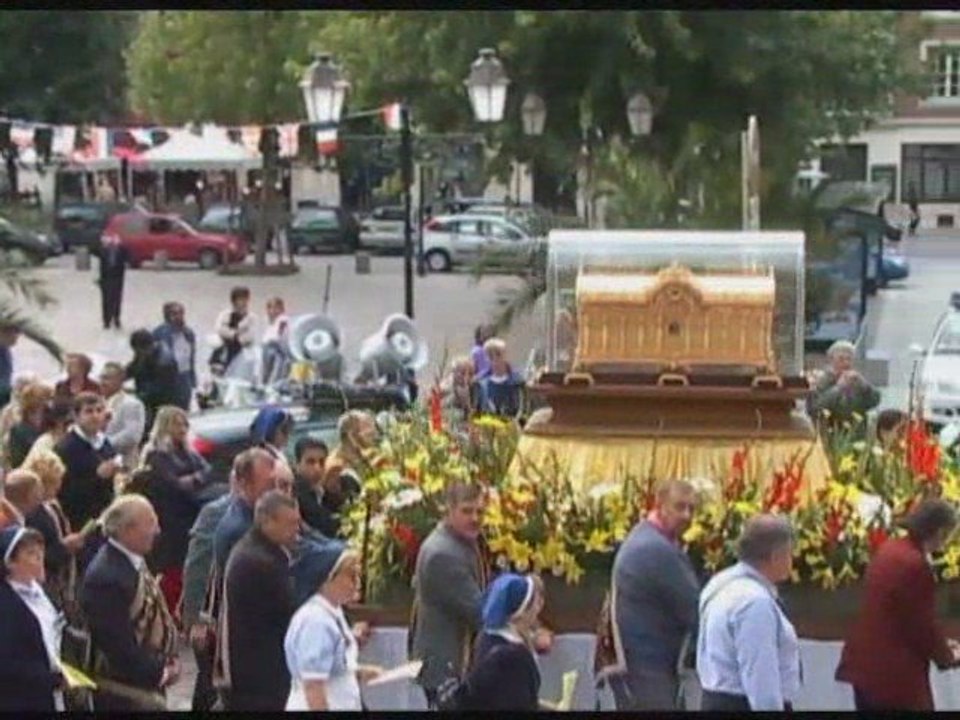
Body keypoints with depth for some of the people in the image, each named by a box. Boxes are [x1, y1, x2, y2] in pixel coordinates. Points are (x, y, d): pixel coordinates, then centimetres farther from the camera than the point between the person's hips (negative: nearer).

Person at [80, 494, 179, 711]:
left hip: (149, 683, 9)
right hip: (124, 694, -9)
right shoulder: (106, 576, -25)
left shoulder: (135, 561, 6)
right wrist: (159, 672, -17)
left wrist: (169, 661, 6)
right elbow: (116, 643, -25)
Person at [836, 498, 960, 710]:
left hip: (864, 662, 10)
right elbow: (923, 624, -14)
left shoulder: (889, 549, 8)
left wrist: (940, 643, 19)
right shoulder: (916, 565, -21)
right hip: (895, 672, -10)